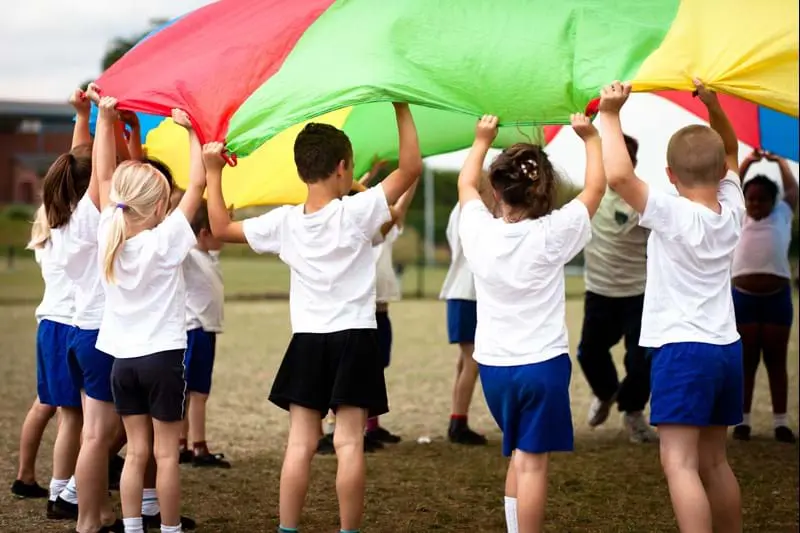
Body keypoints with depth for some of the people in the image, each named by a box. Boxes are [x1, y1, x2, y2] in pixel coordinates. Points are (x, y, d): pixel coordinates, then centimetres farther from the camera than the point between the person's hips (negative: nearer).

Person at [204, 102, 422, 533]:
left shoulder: (284, 222, -2)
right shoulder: (357, 212, -11)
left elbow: (222, 228, 8)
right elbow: (411, 167, -8)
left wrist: (213, 174, 11)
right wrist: (401, 109, -4)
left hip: (307, 341, 3)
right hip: (355, 340, -3)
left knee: (300, 442, 5)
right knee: (349, 443, -1)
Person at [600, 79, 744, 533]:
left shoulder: (673, 214, -14)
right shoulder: (732, 211, 5)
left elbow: (619, 175, -28)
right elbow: (730, 152, 23)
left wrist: (610, 114, -17)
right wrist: (713, 105, 10)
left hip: (683, 350, -7)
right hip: (727, 349, 8)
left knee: (680, 462, -14)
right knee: (714, 462, 19)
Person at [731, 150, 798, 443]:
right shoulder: (738, 217, 13)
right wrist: (748, 162, 0)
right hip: (743, 296, 0)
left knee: (776, 359, 3)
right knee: (746, 359, 3)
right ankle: (743, 419, 4)